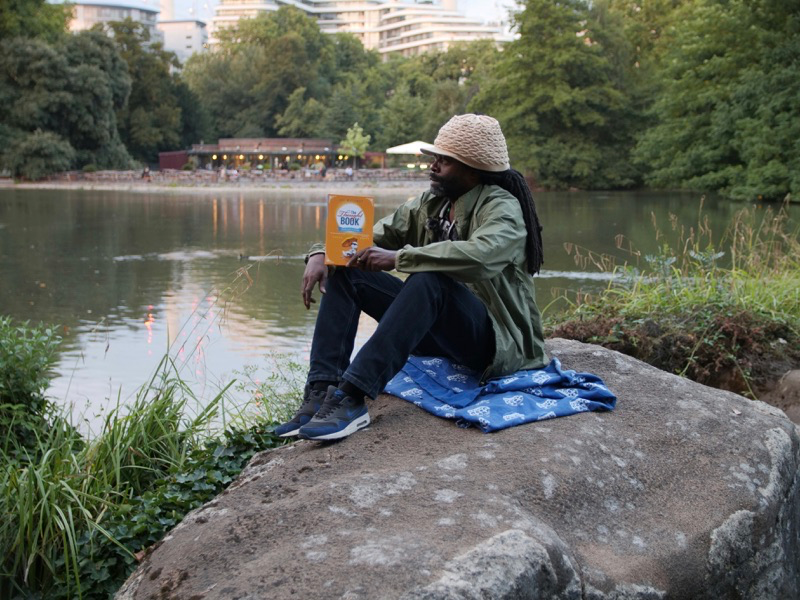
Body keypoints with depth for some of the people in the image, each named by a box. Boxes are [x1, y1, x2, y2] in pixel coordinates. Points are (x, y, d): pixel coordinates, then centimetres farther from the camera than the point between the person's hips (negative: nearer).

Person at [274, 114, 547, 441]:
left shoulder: (503, 208, -13)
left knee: (430, 280, -37)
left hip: (496, 340, -8)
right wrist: (321, 253, -12)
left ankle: (352, 397, -39)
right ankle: (321, 392, -19)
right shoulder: (431, 204, 9)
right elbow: (375, 235, 7)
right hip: (440, 333, 8)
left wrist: (398, 257, -33)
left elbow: (479, 256, -34)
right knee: (346, 269, -3)